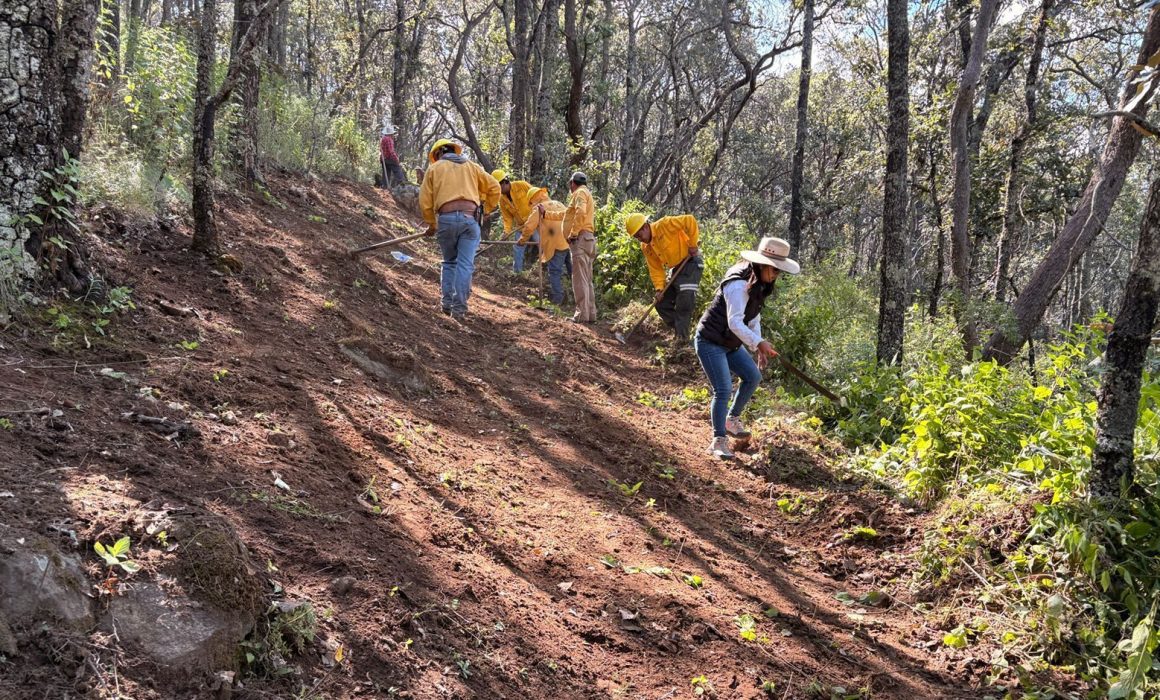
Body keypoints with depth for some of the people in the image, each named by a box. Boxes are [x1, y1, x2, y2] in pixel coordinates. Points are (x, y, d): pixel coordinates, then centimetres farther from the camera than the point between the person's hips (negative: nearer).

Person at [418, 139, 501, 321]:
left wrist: (431, 224, 21)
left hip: (446, 218, 0)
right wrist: (485, 210, 20)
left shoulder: (433, 168, 14)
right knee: (465, 265, -2)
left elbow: (425, 201, 9)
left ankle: (447, 303, 11)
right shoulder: (471, 166, 18)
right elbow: (494, 187, 12)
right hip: (470, 217, 0)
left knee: (449, 262, 18)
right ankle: (459, 309, -9)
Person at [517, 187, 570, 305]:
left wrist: (522, 241, 13)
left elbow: (529, 226, 2)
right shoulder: (558, 204, 23)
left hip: (556, 244, -6)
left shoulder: (538, 208, 6)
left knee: (555, 272, 0)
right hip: (570, 240, 6)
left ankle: (557, 300, -1)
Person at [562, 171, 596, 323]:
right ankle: (590, 314, 13)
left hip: (580, 238, -10)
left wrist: (573, 233, -19)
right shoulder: (586, 194, 28)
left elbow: (580, 212, -22)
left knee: (580, 279, -13)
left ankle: (582, 315, -17)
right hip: (588, 239, 10)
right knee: (587, 279, 11)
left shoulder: (580, 192, -4)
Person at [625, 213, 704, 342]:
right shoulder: (646, 247, 2)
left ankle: (682, 337, -16)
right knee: (662, 303, 6)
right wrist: (659, 288, -10)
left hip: (691, 261, -9)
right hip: (677, 268, 9)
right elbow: (655, 269, 3)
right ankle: (678, 330, 16)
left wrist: (692, 245, -21)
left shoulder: (664, 225, -20)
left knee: (685, 299, -23)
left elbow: (690, 220, -25)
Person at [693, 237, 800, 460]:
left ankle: (732, 418, 30)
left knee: (753, 376, 12)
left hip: (730, 343, 10)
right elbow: (735, 322, -34)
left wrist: (759, 348, 3)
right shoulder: (739, 285, -26)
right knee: (723, 390, -14)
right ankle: (718, 441, -4)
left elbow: (753, 319, 11)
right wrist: (759, 342, -42)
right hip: (710, 342, -10)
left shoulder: (758, 285, 5)